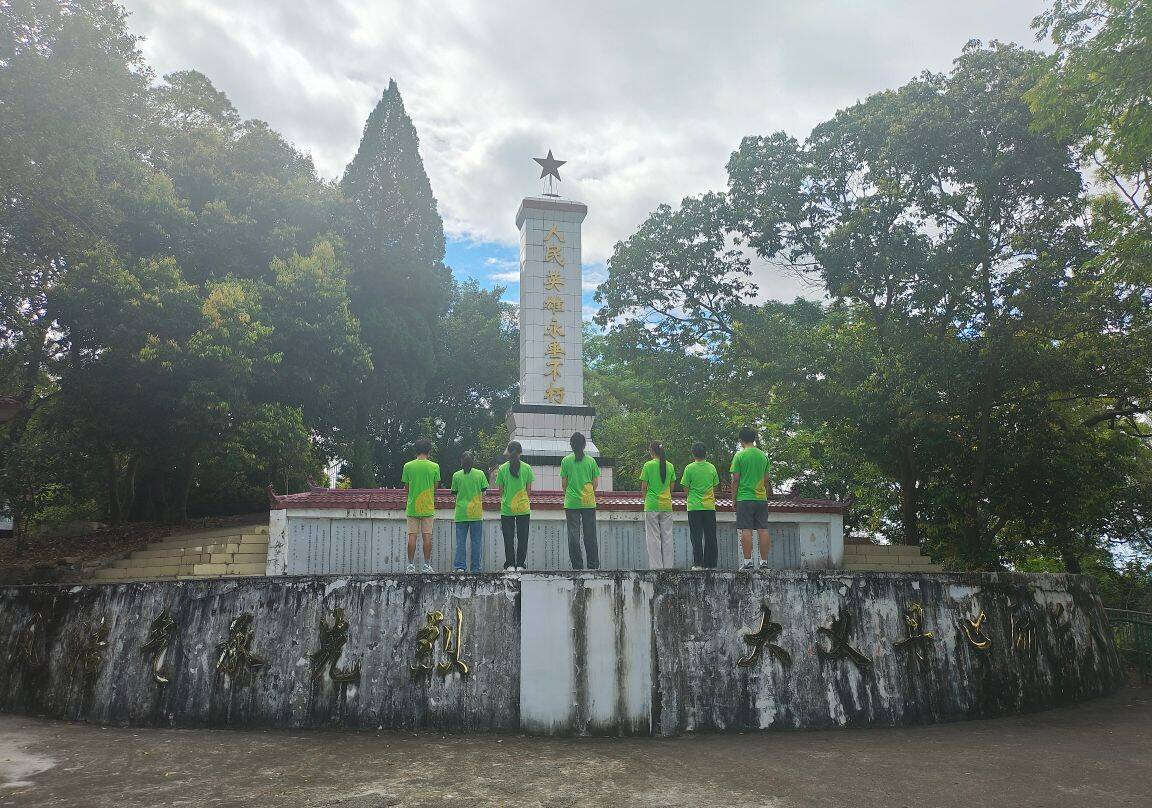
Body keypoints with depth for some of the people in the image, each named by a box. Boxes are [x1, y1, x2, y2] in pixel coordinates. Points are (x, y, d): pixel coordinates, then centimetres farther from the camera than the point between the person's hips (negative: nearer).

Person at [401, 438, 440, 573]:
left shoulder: (408, 466, -2)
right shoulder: (435, 466, -4)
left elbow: (406, 487, 5)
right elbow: (435, 487, 4)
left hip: (412, 507, 1)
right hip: (428, 507, -1)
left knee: (412, 536, 3)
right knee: (427, 537, 3)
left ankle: (411, 565, 4)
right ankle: (426, 566, 5)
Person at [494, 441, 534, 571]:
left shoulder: (502, 468, -4)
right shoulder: (527, 468, -3)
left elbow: (500, 490, 0)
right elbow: (529, 489, 1)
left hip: (507, 508, 0)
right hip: (523, 508, 0)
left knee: (508, 538, 7)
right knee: (522, 537, 7)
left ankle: (510, 565, 7)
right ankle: (521, 565, 7)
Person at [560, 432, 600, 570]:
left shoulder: (566, 461, -3)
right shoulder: (591, 461, 0)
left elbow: (564, 483, 0)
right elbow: (595, 483, 3)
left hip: (571, 502, -1)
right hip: (589, 502, 1)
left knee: (573, 535, 4)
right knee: (590, 535, 9)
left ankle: (577, 566, 5)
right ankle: (593, 565, 13)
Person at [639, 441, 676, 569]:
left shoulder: (648, 465, -7)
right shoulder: (670, 466, 4)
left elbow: (643, 488, -5)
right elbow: (671, 487, 10)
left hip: (652, 505, -4)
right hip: (667, 505, 4)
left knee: (653, 537, 3)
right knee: (667, 536, 9)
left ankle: (656, 566, 3)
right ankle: (668, 566, 13)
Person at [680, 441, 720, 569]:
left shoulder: (689, 468, -7)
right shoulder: (711, 467, 3)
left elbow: (685, 488, -3)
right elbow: (715, 486, 11)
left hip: (694, 507, -3)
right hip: (710, 506, 3)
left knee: (696, 536, 0)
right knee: (710, 536, 8)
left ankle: (698, 563, -4)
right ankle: (711, 564, 11)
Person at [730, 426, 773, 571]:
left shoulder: (740, 455, -5)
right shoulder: (763, 456, 9)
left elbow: (735, 479, -6)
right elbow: (766, 480, 12)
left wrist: (734, 498, 2)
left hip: (745, 498, -4)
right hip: (761, 499, 4)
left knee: (746, 530, -4)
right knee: (763, 530, 4)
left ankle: (747, 562, -6)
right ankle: (764, 562, 6)